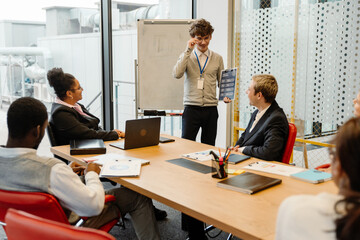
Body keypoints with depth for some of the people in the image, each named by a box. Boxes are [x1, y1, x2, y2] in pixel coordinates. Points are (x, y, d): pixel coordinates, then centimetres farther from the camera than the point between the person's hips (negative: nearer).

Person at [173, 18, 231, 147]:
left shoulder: (217, 58, 9)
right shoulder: (187, 56, 4)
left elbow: (221, 82, 14)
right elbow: (177, 74, -14)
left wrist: (225, 95, -6)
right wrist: (188, 50, -12)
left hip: (211, 109, 2)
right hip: (191, 108, -2)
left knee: (209, 146, 7)